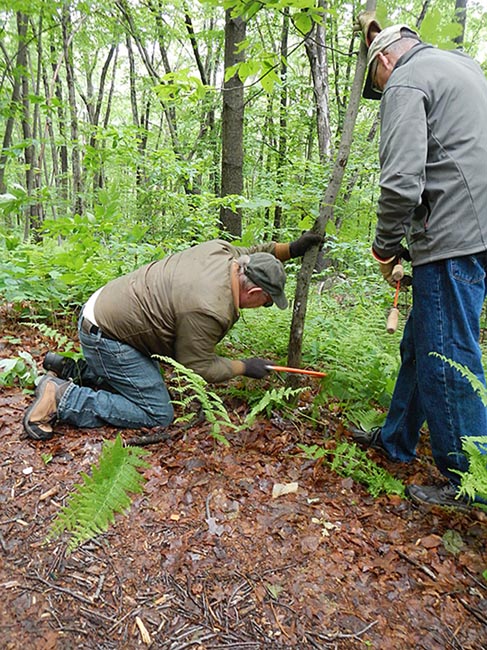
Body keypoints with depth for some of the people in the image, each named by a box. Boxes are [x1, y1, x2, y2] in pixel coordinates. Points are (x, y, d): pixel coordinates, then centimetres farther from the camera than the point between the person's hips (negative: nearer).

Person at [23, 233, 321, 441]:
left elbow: (248, 253, 20)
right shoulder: (209, 310, -29)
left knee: (149, 381, 23)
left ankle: (71, 371, 21)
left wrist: (290, 249, 15)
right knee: (158, 414, -5)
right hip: (105, 335, -10)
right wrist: (245, 367, -5)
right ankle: (62, 398, -5)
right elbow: (200, 366, -15)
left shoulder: (221, 250, -4)